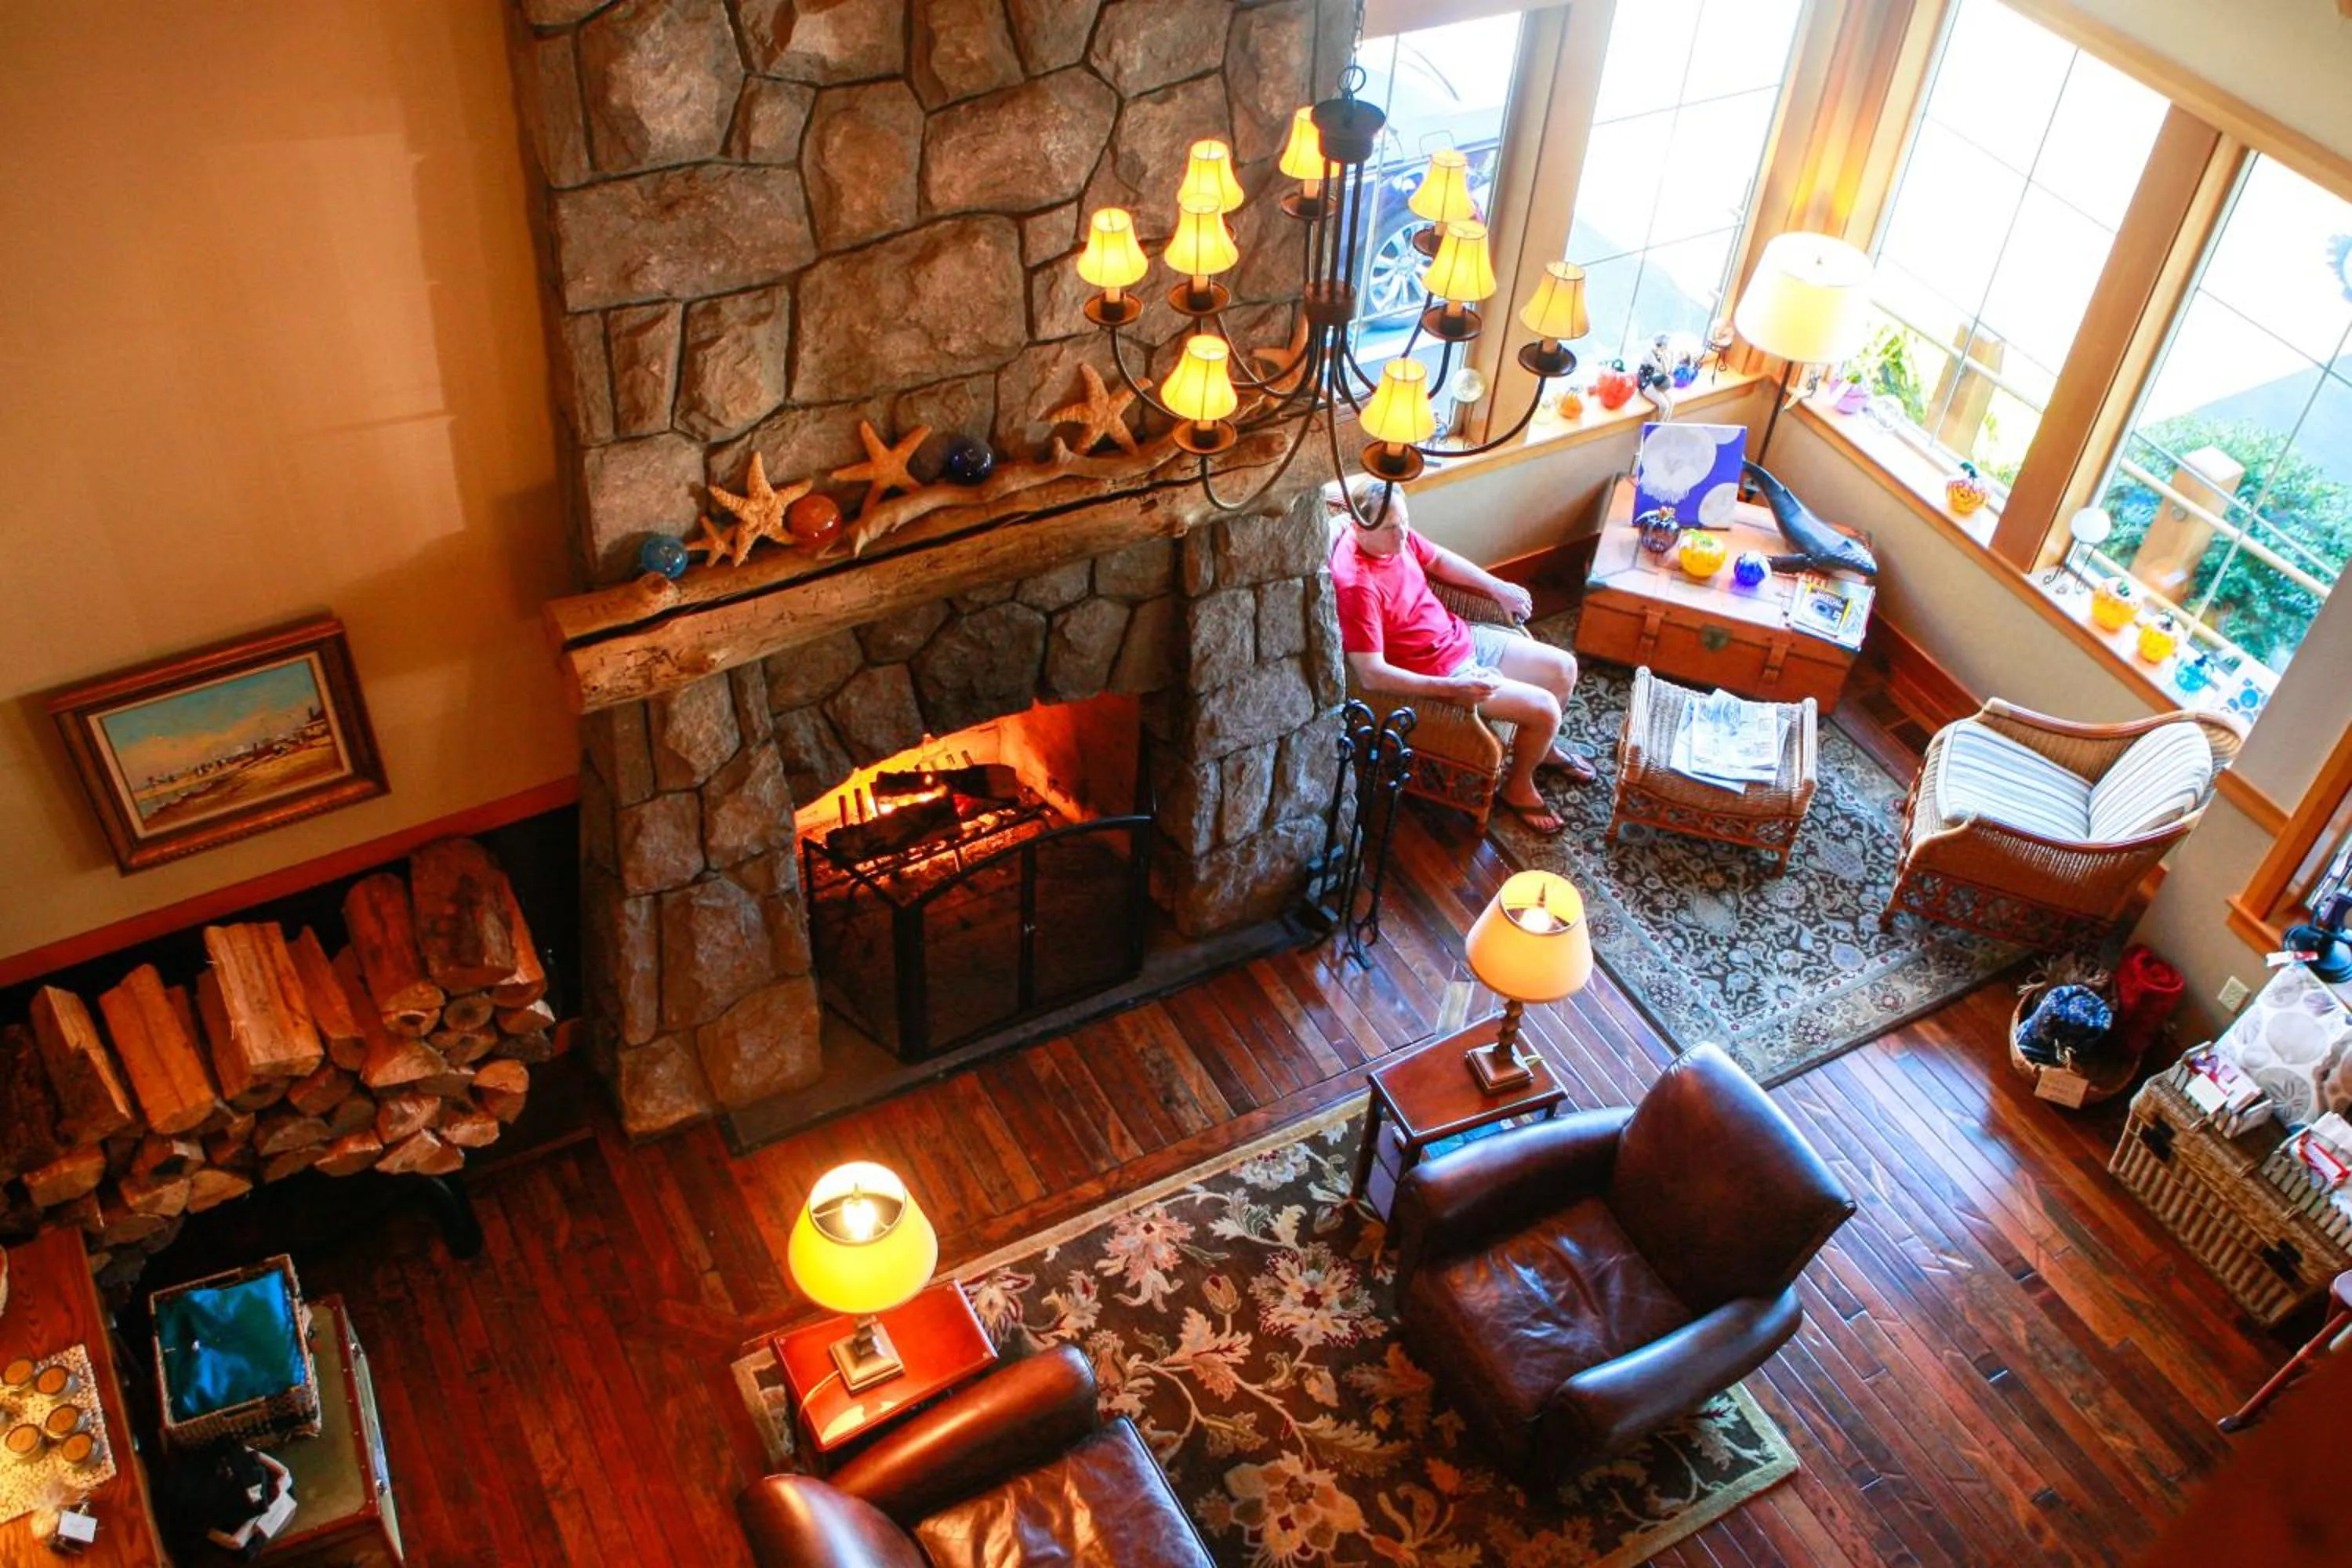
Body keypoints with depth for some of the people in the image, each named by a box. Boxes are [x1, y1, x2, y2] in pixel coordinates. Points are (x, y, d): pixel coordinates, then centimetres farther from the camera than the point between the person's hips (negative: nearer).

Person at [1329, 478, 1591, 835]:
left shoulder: (1394, 534, -8)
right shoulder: (1356, 585, -33)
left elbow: (1438, 559, 15)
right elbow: (1371, 675, -34)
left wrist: (1496, 587, 10)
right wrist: (1453, 688, -35)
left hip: (1461, 637, 9)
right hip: (1437, 672, -9)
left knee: (1564, 668, 12)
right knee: (1545, 709, -13)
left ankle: (1542, 746, 39)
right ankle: (1517, 787, 14)